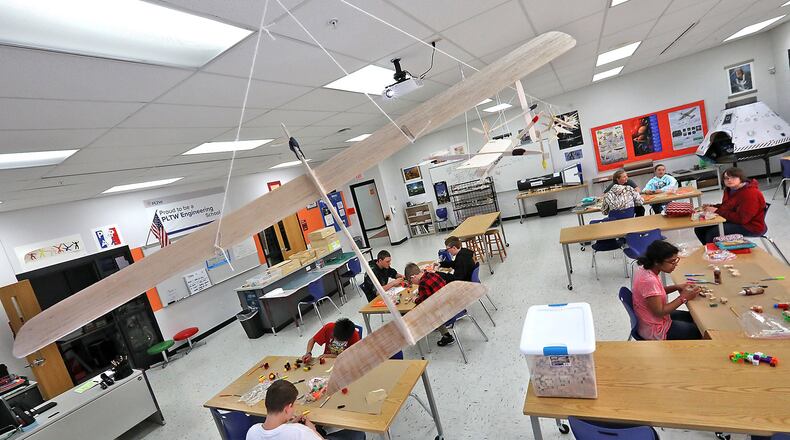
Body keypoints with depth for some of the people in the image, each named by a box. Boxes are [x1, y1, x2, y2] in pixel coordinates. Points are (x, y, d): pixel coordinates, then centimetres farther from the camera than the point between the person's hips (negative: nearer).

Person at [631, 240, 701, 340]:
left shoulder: (644, 269, -7)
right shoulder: (649, 280, -33)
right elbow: (659, 312, -25)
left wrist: (676, 287, -2)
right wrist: (684, 297, -18)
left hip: (649, 320, 9)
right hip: (655, 331, -8)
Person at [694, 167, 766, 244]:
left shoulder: (750, 193, -23)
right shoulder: (729, 189, 4)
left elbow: (742, 218, -28)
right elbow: (726, 206, 17)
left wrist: (717, 211, -25)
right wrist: (711, 207, -4)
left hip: (751, 227, -9)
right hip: (733, 221, 9)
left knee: (713, 233, -25)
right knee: (700, 228, 1)